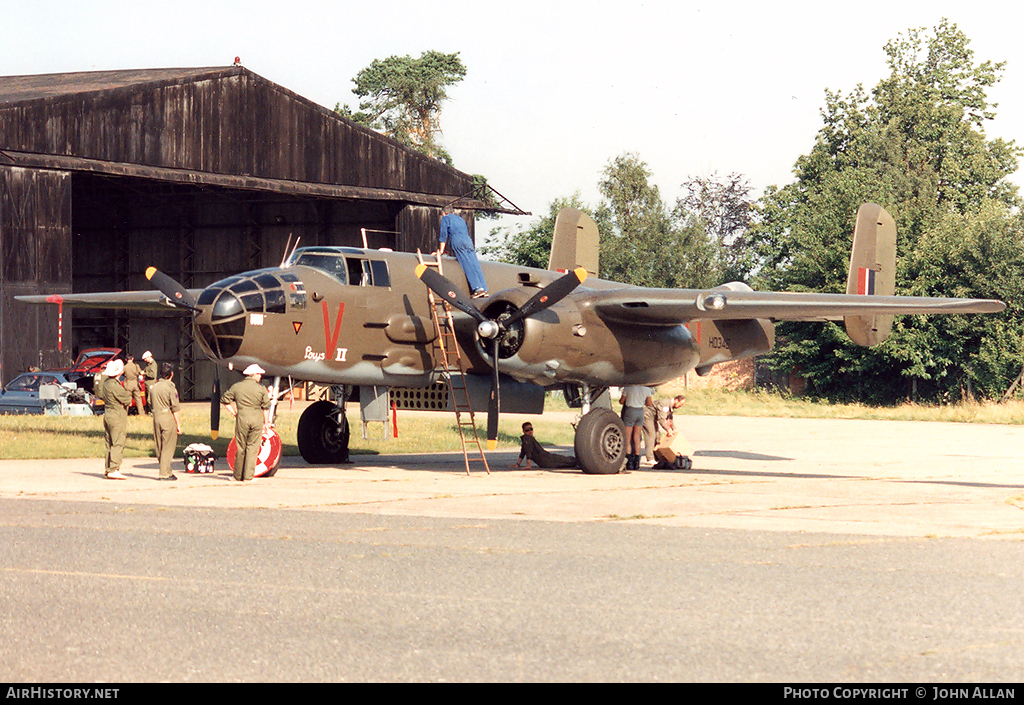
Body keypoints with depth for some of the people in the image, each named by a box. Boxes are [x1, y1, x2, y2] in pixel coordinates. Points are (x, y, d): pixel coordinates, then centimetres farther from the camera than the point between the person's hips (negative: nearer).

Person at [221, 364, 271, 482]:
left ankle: (238, 475, 13)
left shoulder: (236, 387, 5)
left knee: (241, 448, 8)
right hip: (257, 419, -1)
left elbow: (224, 400, 7)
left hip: (242, 419, 1)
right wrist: (266, 422, 11)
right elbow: (266, 407, 2)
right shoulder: (261, 389, 0)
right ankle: (248, 476, 0)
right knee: (252, 448, 3)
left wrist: (233, 413, 12)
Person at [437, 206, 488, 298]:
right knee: (475, 265, -4)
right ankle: (484, 289, -16)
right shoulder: (460, 219, 32)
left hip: (457, 242, -6)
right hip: (468, 240, 6)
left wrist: (441, 250, 7)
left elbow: (444, 235, 6)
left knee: (467, 266, -16)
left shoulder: (445, 218, 13)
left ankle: (478, 288, -29)